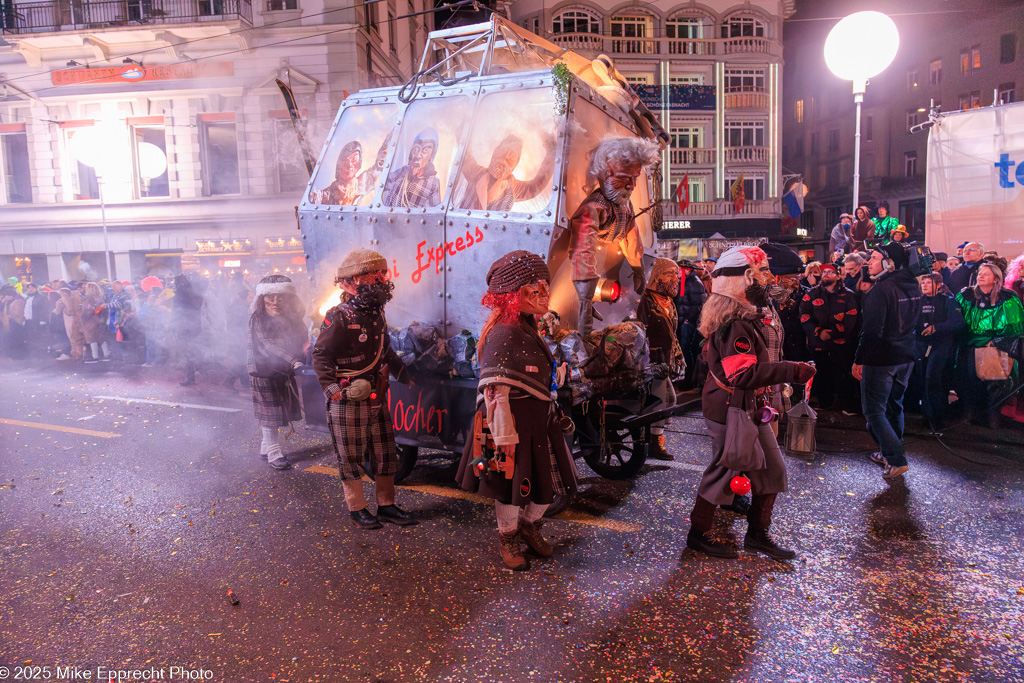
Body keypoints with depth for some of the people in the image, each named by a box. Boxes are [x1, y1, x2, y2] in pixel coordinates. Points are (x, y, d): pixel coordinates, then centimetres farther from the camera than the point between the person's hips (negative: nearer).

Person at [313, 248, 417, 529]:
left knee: (385, 453, 12)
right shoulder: (339, 318, -14)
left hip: (377, 398, 8)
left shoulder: (376, 314, 10)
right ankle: (356, 508, 20)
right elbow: (320, 355, -14)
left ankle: (386, 504, 25)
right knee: (351, 458, 6)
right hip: (348, 402, -8)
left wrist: (406, 375, 20)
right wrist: (332, 388, -22)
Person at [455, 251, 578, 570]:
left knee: (549, 482, 15)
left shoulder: (529, 328, 10)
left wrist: (553, 416, 22)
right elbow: (496, 391, -23)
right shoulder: (503, 333, -21)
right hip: (515, 423, -9)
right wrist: (505, 436, -22)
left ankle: (529, 525, 40)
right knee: (511, 487, 9)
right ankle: (507, 538, 33)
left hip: (539, 421, 9)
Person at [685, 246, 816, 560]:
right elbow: (742, 374, -32)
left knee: (771, 469, 14)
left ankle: (758, 533, 28)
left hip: (749, 410, 10)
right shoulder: (735, 324, -24)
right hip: (732, 414, -10)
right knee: (724, 471, 4)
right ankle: (698, 533, 23)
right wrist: (790, 370, -32)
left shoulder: (739, 318, 10)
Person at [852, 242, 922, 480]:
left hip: (881, 359, -8)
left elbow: (872, 329, -22)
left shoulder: (881, 289, -20)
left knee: (874, 410, 0)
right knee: (894, 406, 20)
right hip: (906, 357, 8)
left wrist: (859, 359, -16)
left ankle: (896, 460, -4)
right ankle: (890, 453, 30)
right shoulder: (913, 287, 7)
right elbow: (915, 323, 17)